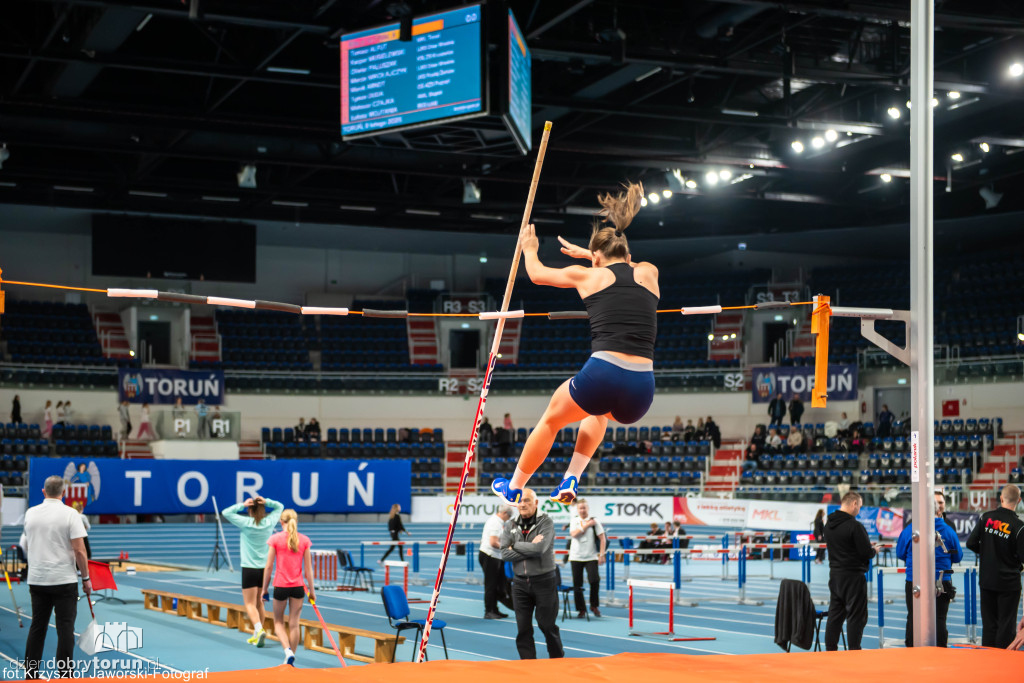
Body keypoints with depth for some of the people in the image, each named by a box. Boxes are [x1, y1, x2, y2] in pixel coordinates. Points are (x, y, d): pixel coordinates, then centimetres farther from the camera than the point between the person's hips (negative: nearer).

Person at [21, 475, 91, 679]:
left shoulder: (30, 513, 5)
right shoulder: (70, 514, -9)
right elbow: (79, 550, -13)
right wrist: (86, 578, -3)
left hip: (36, 580, 4)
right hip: (64, 581, -4)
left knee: (37, 626, 11)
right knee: (65, 628, -1)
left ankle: (30, 674, 14)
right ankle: (65, 675, -2)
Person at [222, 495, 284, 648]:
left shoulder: (246, 523, -10)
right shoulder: (269, 522, -1)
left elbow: (226, 512, -2)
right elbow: (280, 507, 16)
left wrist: (242, 505, -6)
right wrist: (267, 502, 0)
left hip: (249, 568, -4)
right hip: (265, 568, 4)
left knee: (250, 604, -3)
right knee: (259, 603, 15)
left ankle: (259, 629, -24)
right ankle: (257, 635, 20)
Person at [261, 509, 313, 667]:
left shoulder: (275, 539, -5)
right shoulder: (304, 540, 0)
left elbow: (268, 567, -4)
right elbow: (308, 568, 1)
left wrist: (264, 589, 5)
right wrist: (311, 590, 9)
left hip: (280, 586, -2)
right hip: (298, 587, 2)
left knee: (278, 622, 12)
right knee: (294, 624, 9)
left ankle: (288, 651, -11)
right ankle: (290, 659, 13)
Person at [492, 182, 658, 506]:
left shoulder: (588, 275, 9)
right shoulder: (649, 273, 16)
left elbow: (537, 273, 27)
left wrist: (529, 248, 48)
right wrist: (585, 252, 55)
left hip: (602, 374, -3)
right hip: (642, 390, 3)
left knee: (550, 420, 28)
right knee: (598, 411, 39)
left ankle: (514, 488, 42)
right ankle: (571, 480, 29)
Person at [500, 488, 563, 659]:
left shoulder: (545, 522, -7)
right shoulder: (510, 525, 5)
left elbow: (540, 548, -22)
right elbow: (505, 553, -6)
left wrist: (516, 545, -10)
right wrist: (530, 548, -14)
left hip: (544, 581, -4)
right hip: (520, 582, 4)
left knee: (547, 625, 4)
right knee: (523, 629, 4)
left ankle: (558, 661, 21)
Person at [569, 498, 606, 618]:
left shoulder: (595, 521, 2)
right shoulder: (574, 521, 6)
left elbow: (602, 538, 0)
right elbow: (574, 534, -12)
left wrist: (602, 555, -7)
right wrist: (587, 525, -11)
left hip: (591, 557, -2)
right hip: (576, 557, 2)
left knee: (594, 580, -17)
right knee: (577, 585, 2)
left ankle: (594, 606, 3)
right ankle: (581, 609, 13)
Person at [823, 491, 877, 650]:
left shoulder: (829, 525, 7)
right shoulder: (855, 526, -18)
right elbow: (866, 552, -18)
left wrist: (868, 547, 15)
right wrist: (874, 550, 5)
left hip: (834, 575, 8)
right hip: (853, 577, -8)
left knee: (835, 615, 13)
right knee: (856, 615, -1)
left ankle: (830, 649, 15)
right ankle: (854, 651, 0)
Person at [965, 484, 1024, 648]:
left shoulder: (986, 517, -4)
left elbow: (971, 543, -2)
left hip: (986, 580, 4)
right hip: (1009, 582, -4)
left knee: (989, 624, 12)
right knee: (1006, 624, 4)